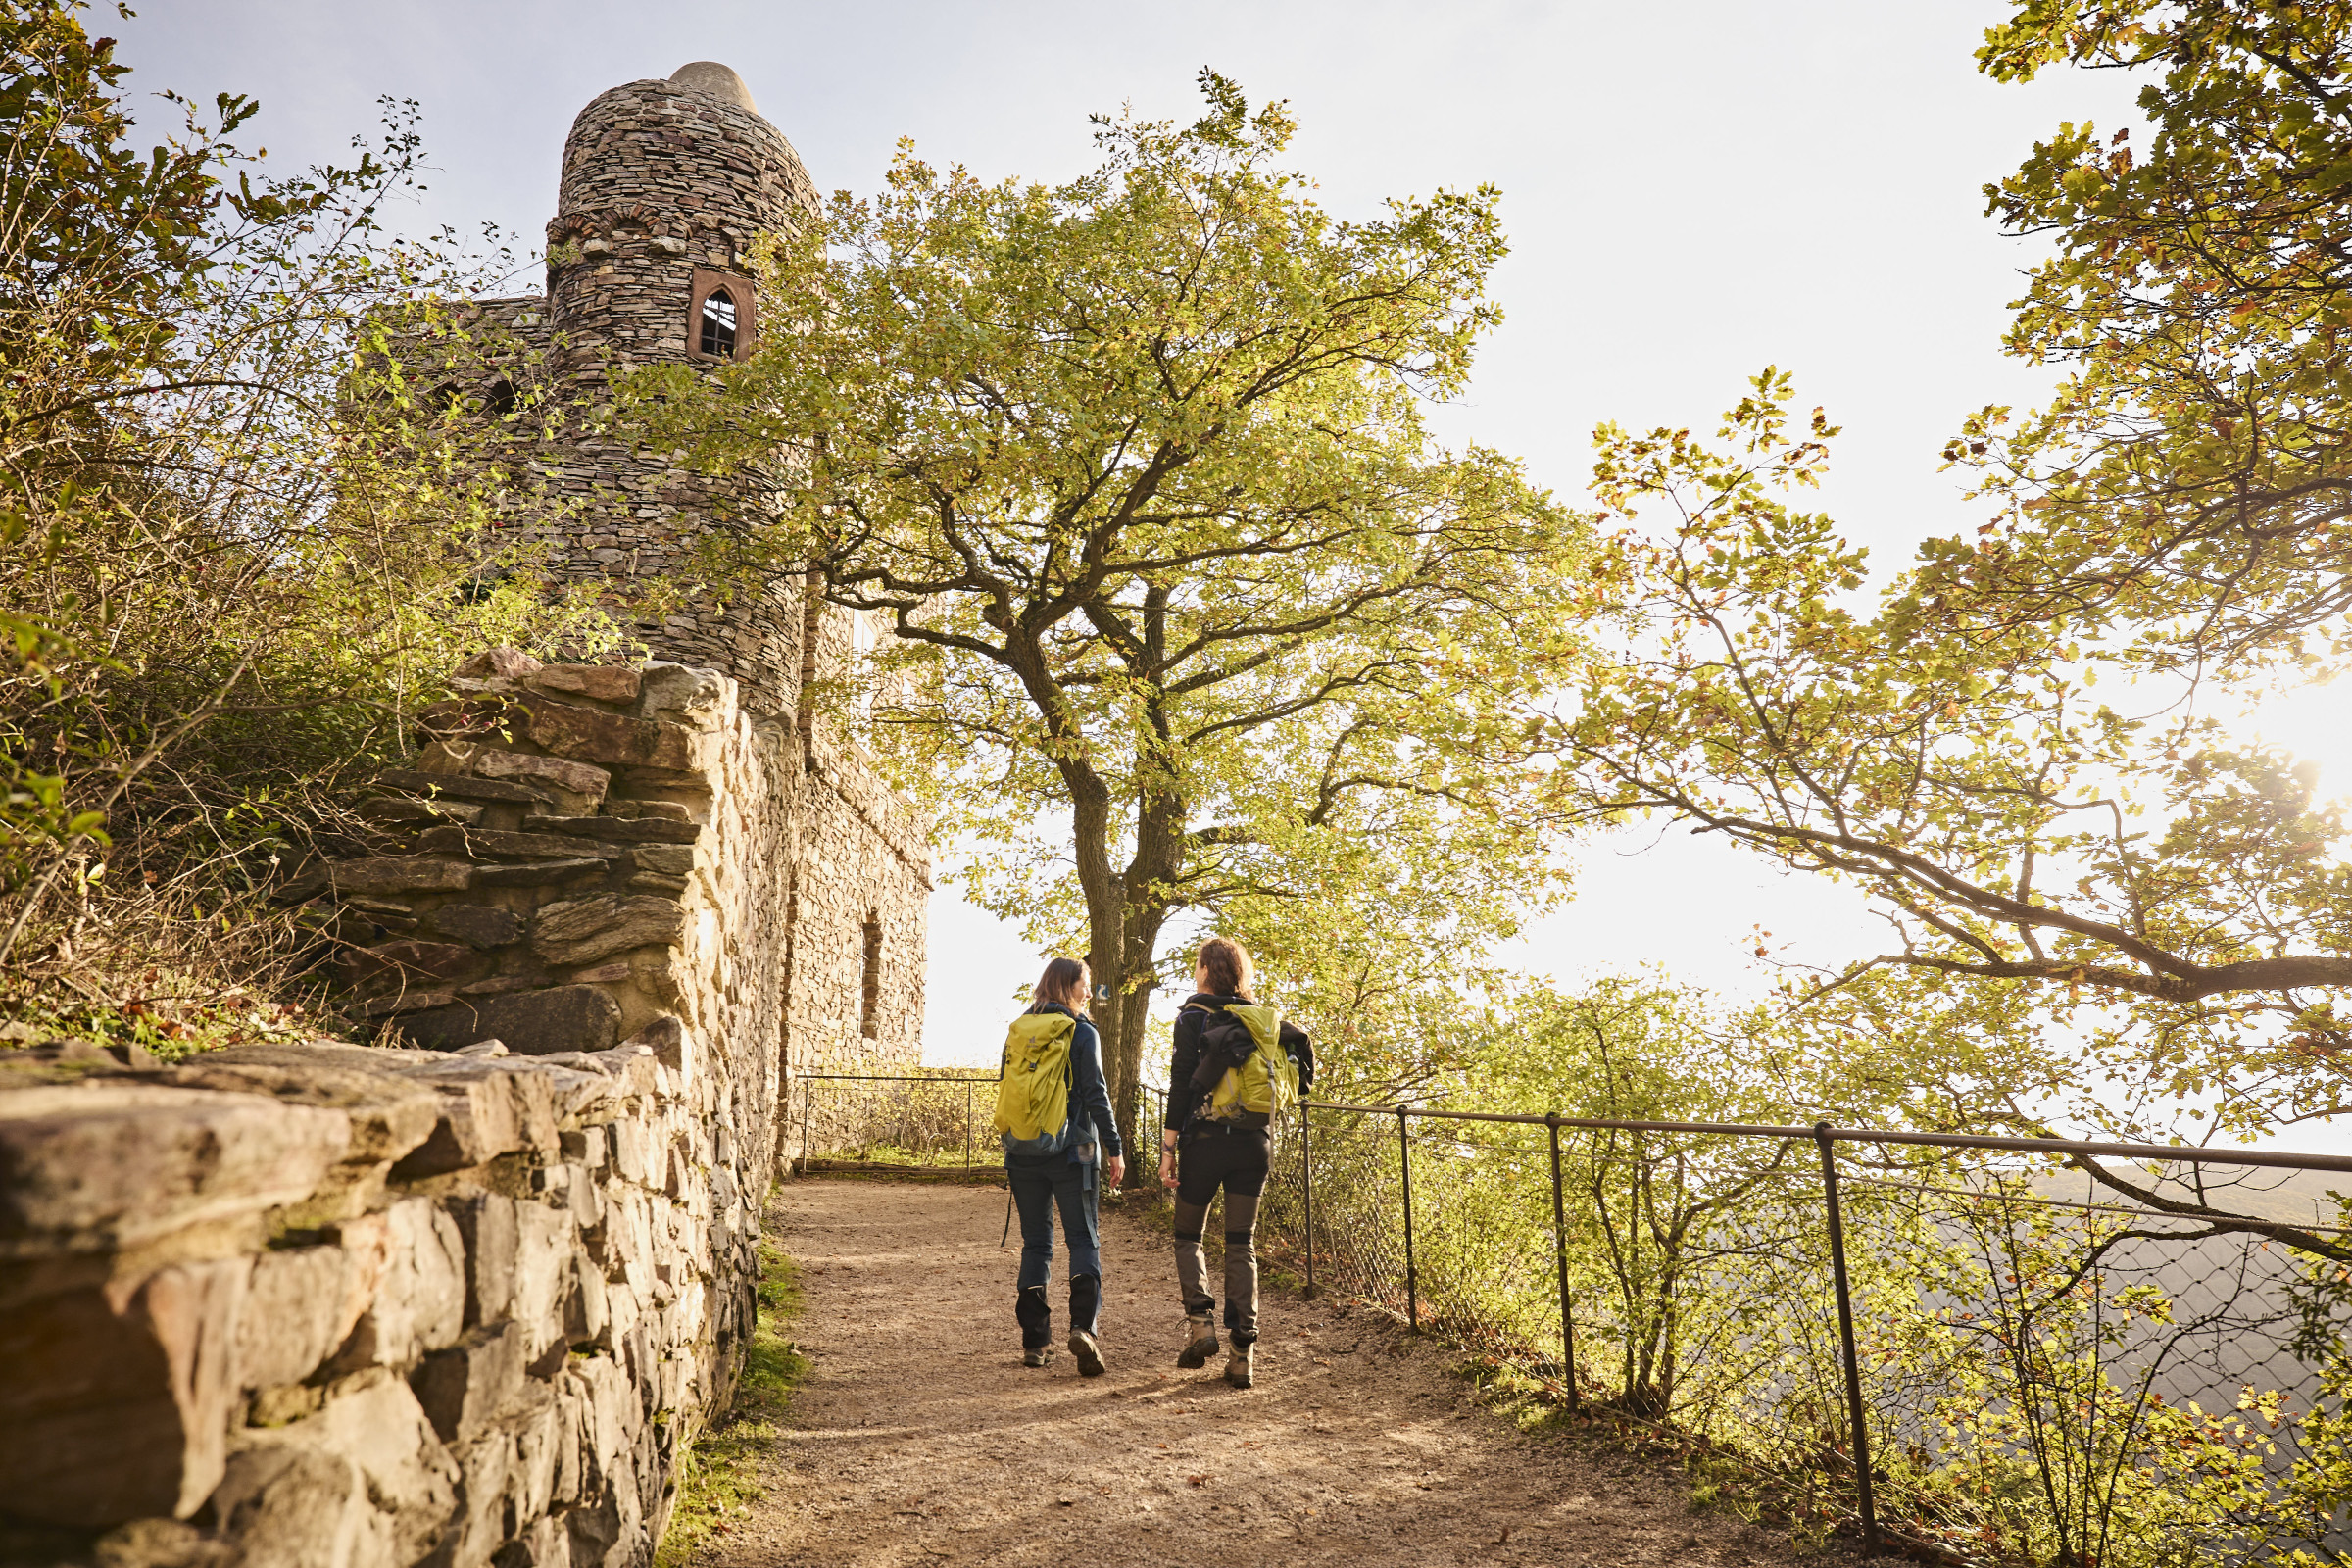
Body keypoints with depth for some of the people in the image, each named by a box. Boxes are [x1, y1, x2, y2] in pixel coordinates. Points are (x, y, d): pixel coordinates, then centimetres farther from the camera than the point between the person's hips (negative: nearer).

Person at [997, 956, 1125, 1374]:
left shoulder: (1016, 1032, 9)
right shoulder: (1082, 1032, -5)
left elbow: (1007, 1093, 12)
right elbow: (1095, 1096, -8)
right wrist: (1114, 1149, -3)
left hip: (1023, 1152, 4)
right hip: (1070, 1151, -4)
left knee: (1036, 1243, 12)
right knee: (1083, 1240, 3)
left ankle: (1035, 1341, 12)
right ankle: (1083, 1326, -15)